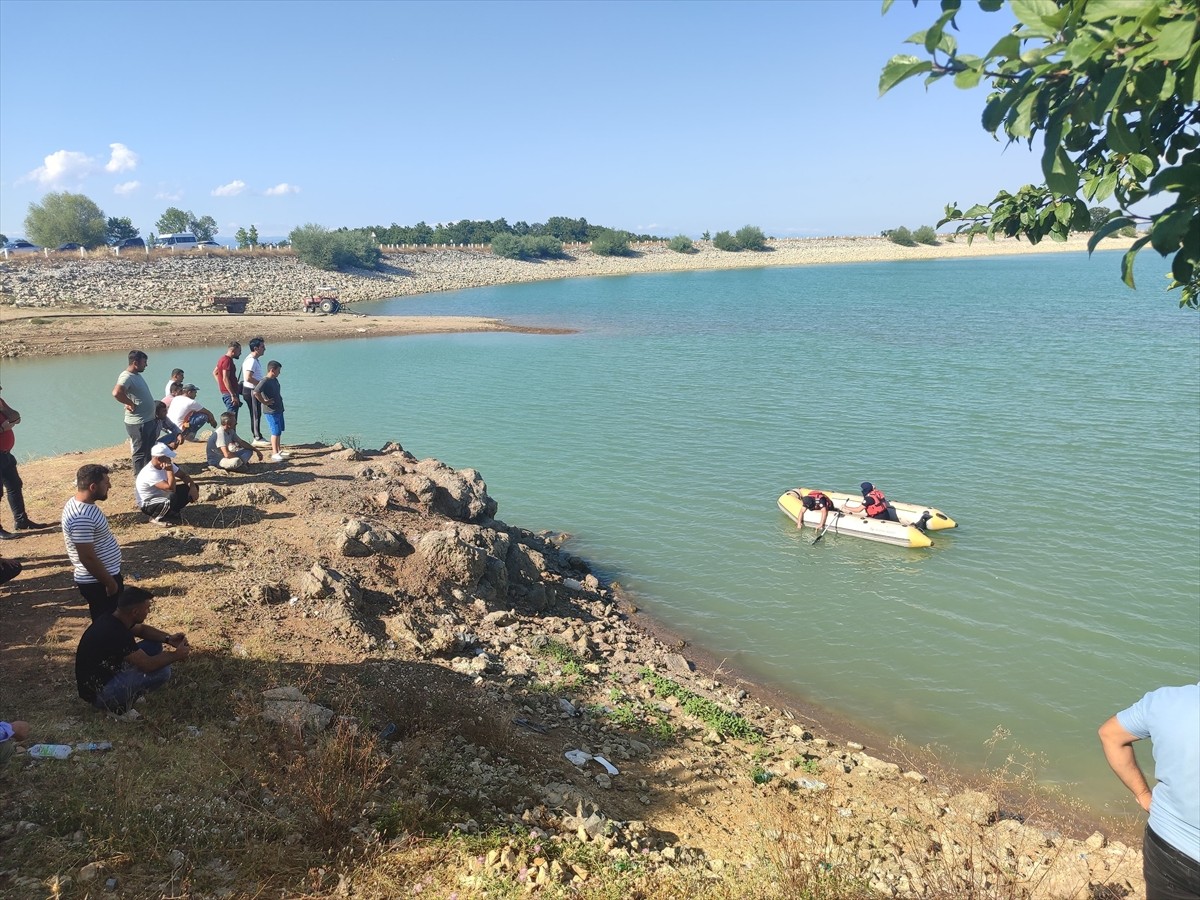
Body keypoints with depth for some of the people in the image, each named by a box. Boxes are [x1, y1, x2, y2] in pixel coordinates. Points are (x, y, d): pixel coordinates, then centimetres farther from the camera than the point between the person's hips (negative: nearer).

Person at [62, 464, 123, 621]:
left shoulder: (77, 503, 4)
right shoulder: (82, 518, -29)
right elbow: (88, 558, -26)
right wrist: (110, 583, -17)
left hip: (104, 575, 10)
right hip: (98, 582, -10)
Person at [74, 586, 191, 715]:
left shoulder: (112, 618, -3)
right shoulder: (115, 633, -30)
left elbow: (142, 629, 15)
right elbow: (147, 664, -25)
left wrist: (169, 638, -1)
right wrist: (176, 656, -10)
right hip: (98, 694, -9)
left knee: (154, 645, 7)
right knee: (162, 671, -21)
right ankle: (119, 704, -3)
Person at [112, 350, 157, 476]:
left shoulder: (137, 375, 11)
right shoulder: (127, 377, -19)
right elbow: (117, 392, -37)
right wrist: (131, 404, -25)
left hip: (149, 421, 10)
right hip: (138, 423, -10)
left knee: (149, 452, 20)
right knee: (140, 453, -1)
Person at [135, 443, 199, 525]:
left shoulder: (166, 464, -6)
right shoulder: (150, 473, -32)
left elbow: (183, 475, 3)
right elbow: (171, 488, -40)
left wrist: (193, 486, -15)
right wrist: (169, 470, -35)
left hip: (163, 496, 8)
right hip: (148, 505, -8)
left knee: (193, 487, -5)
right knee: (172, 498, -40)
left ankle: (172, 512, 8)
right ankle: (156, 517, -11)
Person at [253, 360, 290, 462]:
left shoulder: (275, 380, 12)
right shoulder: (265, 381, -17)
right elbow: (256, 392, -29)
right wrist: (264, 402, -21)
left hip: (279, 410, 9)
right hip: (271, 411, -9)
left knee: (279, 432, 15)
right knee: (276, 432, -9)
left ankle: (278, 451, 25)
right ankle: (274, 454, -5)